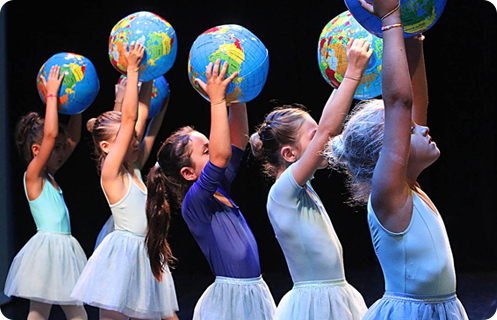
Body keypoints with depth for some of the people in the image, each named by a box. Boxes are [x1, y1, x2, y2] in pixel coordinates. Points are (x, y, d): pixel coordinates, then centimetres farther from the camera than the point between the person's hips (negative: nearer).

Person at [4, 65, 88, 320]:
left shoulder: (49, 175, 12)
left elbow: (73, 138, 17)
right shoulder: (32, 175, -9)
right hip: (46, 247, -8)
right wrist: (52, 94, -17)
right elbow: (50, 134, -22)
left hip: (65, 249, 8)